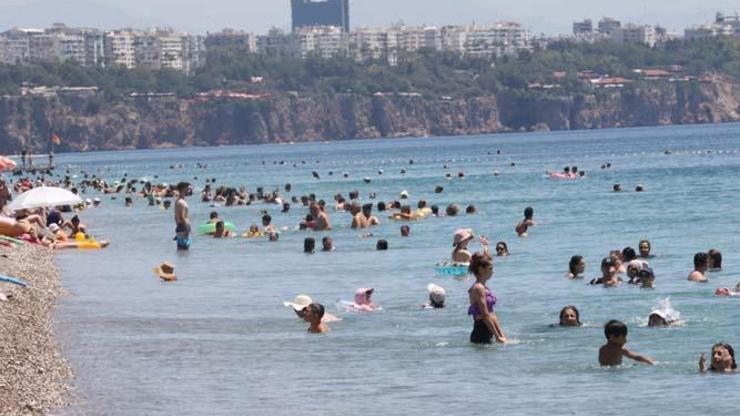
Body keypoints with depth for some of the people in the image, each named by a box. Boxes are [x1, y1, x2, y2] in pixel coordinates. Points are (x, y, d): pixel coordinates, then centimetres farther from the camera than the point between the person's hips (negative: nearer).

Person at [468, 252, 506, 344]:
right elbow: (485, 316, -17)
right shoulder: (478, 288, -13)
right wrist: (498, 337, -16)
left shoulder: (484, 288, 16)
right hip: (481, 334, -9)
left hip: (487, 333, 9)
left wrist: (501, 335, 13)